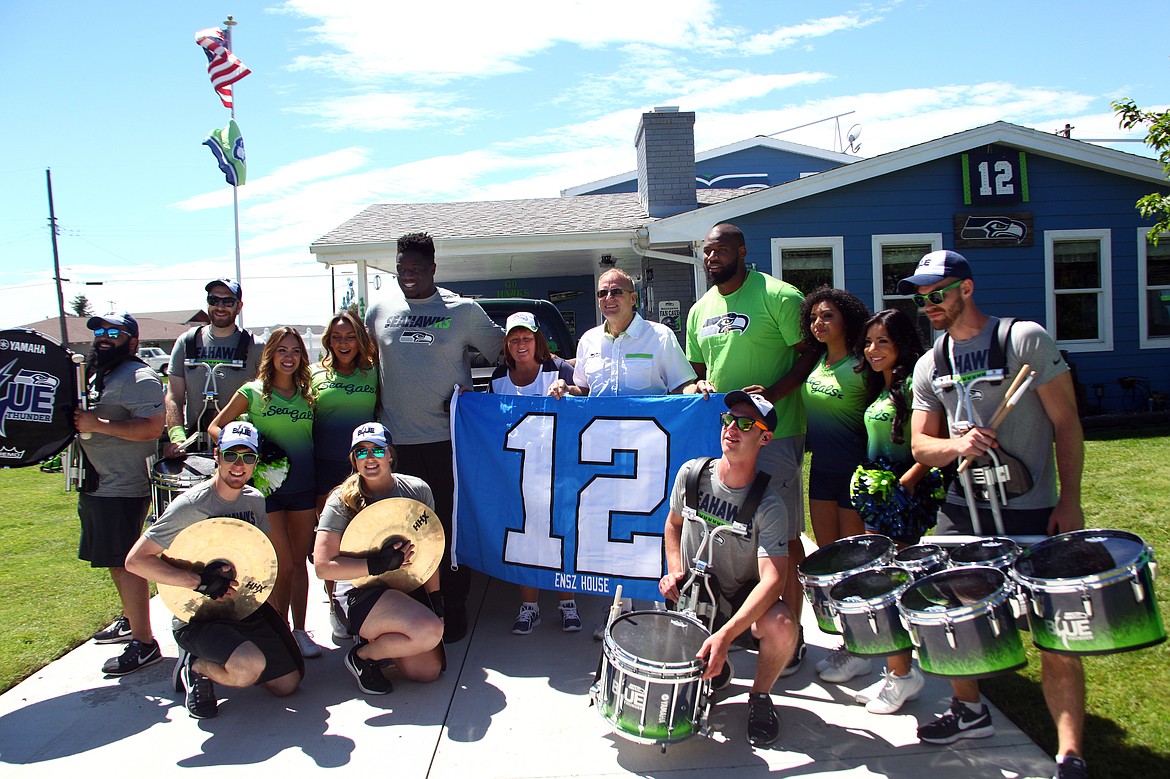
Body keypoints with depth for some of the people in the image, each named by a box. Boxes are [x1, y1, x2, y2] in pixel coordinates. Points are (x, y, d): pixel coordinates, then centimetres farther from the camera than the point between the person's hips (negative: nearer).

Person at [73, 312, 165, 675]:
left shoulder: (139, 377, -14)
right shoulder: (94, 374, 18)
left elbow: (152, 427, -25)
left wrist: (97, 424, -24)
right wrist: (76, 421, 10)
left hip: (123, 487, -10)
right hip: (94, 485, 10)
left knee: (126, 561, -7)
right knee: (115, 560, 19)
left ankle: (144, 644, -1)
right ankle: (130, 620, 35)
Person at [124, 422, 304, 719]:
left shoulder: (255, 500, 4)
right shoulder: (190, 505, -16)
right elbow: (136, 560, -19)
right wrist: (200, 581, -25)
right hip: (198, 617, -6)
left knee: (288, 683, 4)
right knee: (251, 666, -32)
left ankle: (227, 662, 25)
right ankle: (195, 667, -1)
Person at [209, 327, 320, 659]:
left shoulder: (306, 394, 9)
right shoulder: (252, 392, 0)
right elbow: (215, 427, 6)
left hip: (303, 486, 3)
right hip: (268, 486, -3)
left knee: (300, 562, 9)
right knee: (284, 565, -4)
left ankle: (299, 630, 20)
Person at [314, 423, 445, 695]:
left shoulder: (417, 490, 1)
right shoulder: (343, 501, -9)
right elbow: (323, 566, -15)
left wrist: (436, 600, 0)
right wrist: (378, 564, -25)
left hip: (409, 589, 5)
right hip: (361, 593, -5)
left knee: (429, 671, -1)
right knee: (429, 631, -29)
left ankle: (377, 638, 24)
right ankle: (363, 657, -2)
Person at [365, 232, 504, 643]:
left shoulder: (463, 310, 1)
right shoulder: (380, 310, 10)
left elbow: (504, 349, 9)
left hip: (448, 438, -2)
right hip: (397, 440, 3)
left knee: (452, 525, 3)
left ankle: (454, 609, 17)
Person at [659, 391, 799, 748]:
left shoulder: (769, 506, -19)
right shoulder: (691, 474, -8)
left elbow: (772, 579, -28)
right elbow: (673, 524, 12)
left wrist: (726, 634, -40)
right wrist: (675, 571, -6)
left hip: (743, 597, -3)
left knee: (782, 626, -34)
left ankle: (760, 695, 0)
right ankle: (712, 668, 21)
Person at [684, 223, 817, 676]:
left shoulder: (779, 297, -8)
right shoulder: (700, 311, 14)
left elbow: (811, 353, -7)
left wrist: (773, 392, -20)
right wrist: (702, 385, 0)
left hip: (774, 433, -6)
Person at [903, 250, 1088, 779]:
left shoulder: (1025, 339, -7)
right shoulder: (929, 367, 7)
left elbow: (1066, 422, -6)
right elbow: (920, 445, 6)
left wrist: (1070, 500, -11)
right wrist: (955, 445, -17)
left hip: (1032, 513, -5)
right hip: (962, 510, 5)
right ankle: (970, 712, 32)